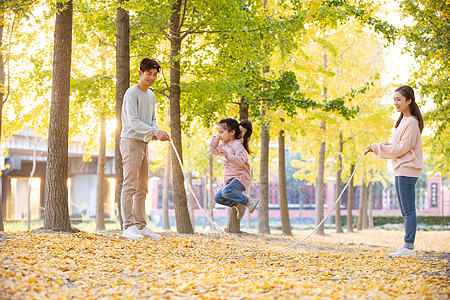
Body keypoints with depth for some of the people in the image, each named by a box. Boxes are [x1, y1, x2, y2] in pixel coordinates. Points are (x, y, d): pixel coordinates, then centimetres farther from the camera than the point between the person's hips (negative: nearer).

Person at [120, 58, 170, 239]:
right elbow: (133, 121, -17)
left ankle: (141, 226, 14)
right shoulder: (132, 93, -9)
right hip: (131, 141, -8)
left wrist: (155, 132, -2)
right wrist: (155, 132, -24)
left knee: (142, 188, 9)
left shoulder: (151, 95, 17)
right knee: (130, 186, -11)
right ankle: (128, 227, -12)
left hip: (144, 143, 8)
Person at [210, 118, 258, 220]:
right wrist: (216, 138, 16)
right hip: (230, 179, 9)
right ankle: (238, 205, 7)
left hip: (241, 178, -9)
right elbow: (213, 151, 28)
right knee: (218, 197, -2)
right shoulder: (224, 146, 14)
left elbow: (240, 161, -27)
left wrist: (227, 155, -39)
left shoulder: (238, 145, -14)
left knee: (226, 191, -33)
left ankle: (249, 201, -21)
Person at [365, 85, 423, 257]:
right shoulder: (403, 121, 19)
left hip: (407, 170, -10)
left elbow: (403, 148, -16)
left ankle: (409, 246, -8)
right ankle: (407, 247, 14)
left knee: (408, 210, -9)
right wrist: (386, 145, 3)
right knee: (405, 211, 10)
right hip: (400, 171, 10)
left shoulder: (411, 122, -12)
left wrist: (377, 147, -11)